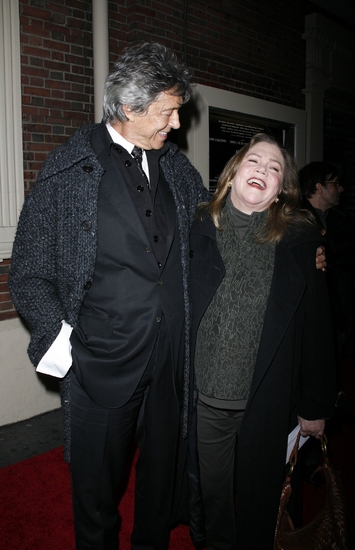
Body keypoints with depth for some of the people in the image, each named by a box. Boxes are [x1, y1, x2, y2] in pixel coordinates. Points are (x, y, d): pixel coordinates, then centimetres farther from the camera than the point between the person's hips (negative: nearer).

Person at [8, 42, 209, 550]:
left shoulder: (179, 169, 6)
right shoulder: (69, 169, -8)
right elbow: (29, 272, -5)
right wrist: (55, 332, -16)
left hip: (171, 357, 5)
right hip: (101, 361, -4)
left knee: (162, 470, 23)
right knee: (98, 485, 15)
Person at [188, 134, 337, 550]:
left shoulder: (300, 240, -5)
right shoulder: (198, 229, -3)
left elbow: (316, 326, -2)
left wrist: (316, 406, 1)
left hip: (268, 401, -1)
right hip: (204, 395, 1)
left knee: (259, 494, 18)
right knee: (212, 491, 21)